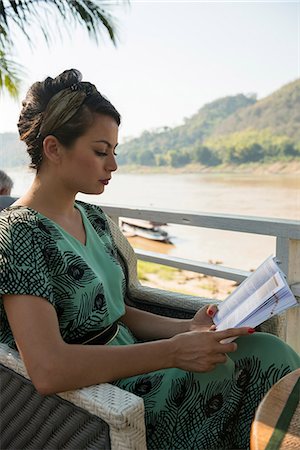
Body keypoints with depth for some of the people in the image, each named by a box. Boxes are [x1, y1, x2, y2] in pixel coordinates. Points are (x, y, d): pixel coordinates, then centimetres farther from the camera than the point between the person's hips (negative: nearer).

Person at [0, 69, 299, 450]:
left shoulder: (93, 219, 8)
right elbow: (47, 371, -28)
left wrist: (187, 328, -3)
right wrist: (173, 352, -25)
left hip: (127, 370, 7)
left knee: (269, 351, -7)